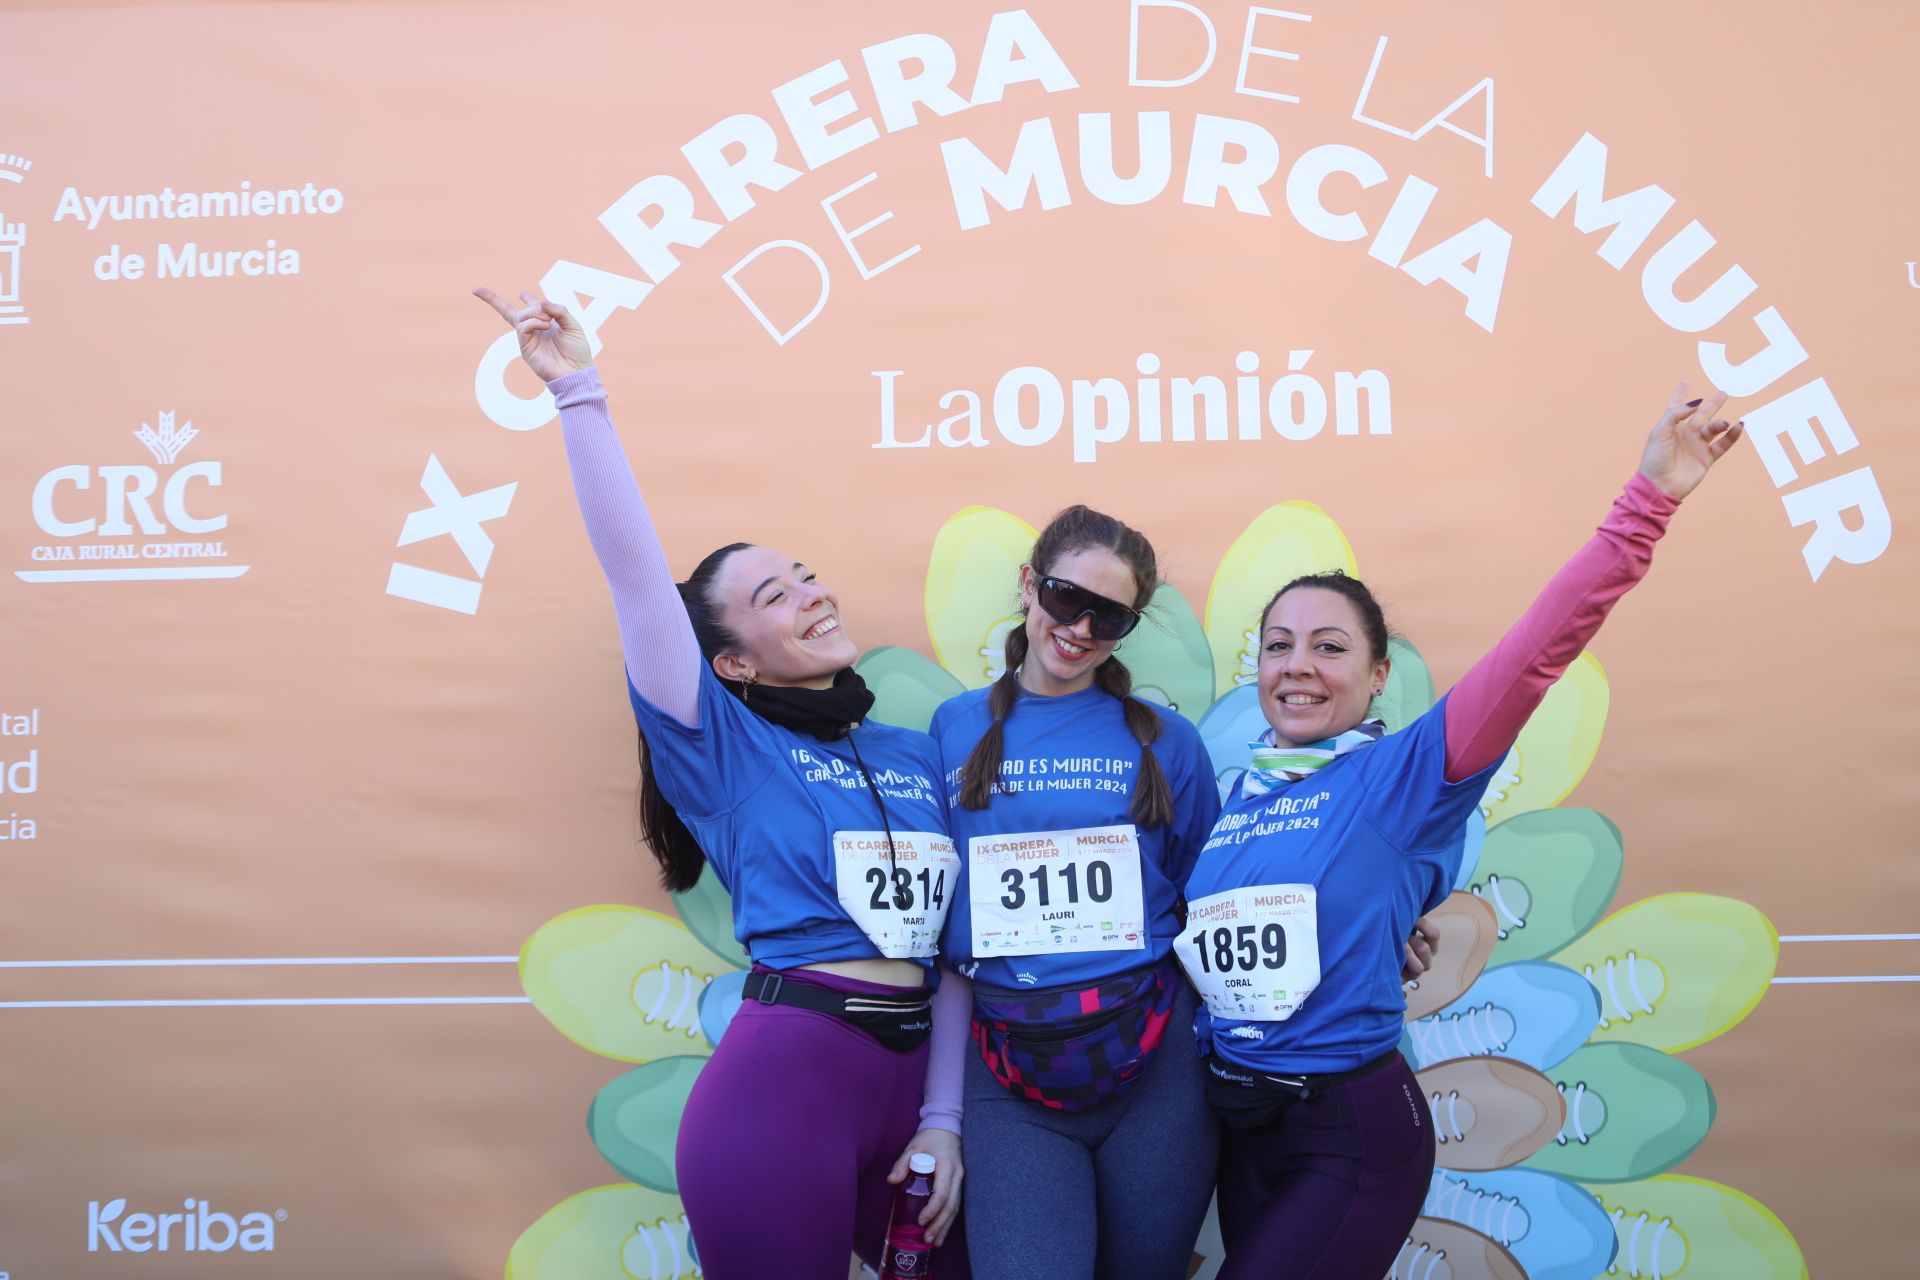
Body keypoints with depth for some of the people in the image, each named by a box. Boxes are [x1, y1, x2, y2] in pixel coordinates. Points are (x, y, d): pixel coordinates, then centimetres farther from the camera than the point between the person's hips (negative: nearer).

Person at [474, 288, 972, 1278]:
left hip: (914, 1076, 5)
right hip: (783, 1078, -5)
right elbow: (635, 569, -10)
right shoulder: (721, 744, 1)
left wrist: (945, 1119, 5)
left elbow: (956, 942, 12)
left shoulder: (922, 758, 12)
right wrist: (579, 394, -16)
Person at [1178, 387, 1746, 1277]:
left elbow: (1538, 647, -22)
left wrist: (1647, 501, -29)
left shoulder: (1400, 774, -10)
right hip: (1239, 1123, 6)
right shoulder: (1236, 796, 6)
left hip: (1352, 1131, -5)